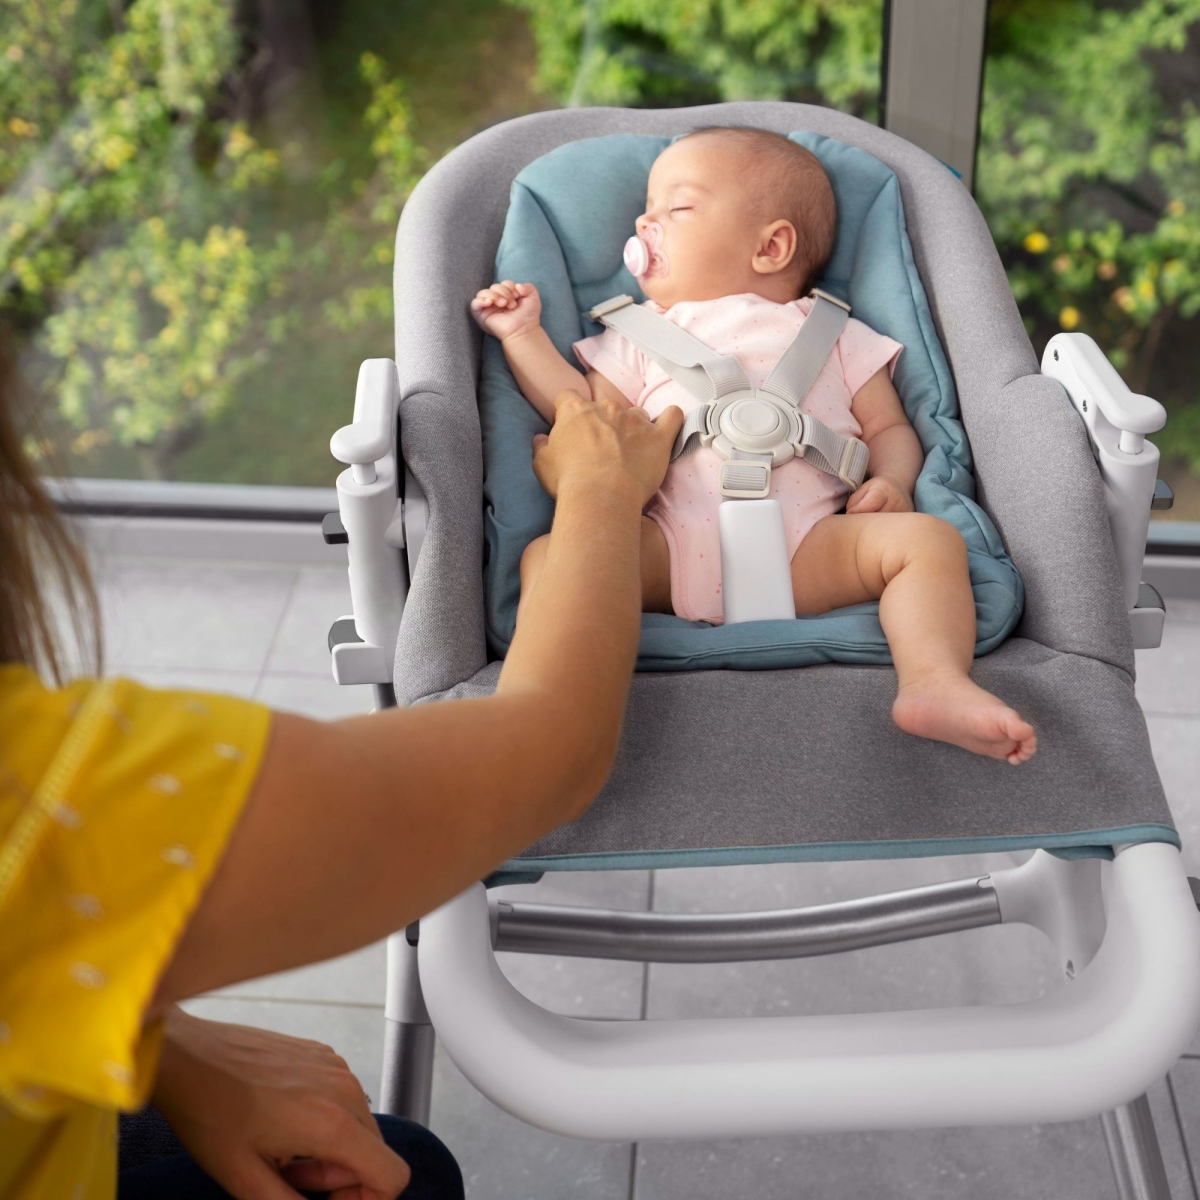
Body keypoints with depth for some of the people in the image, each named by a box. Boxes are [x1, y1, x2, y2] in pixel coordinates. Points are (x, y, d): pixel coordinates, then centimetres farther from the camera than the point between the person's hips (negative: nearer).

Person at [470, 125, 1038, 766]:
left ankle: (935, 682, -38)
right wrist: (522, 333, 22)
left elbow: (889, 426, 21)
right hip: (669, 545, 1)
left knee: (930, 538, -22)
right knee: (548, 552, -23)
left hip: (807, 547, -1)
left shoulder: (835, 336, 27)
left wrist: (891, 482, -1)